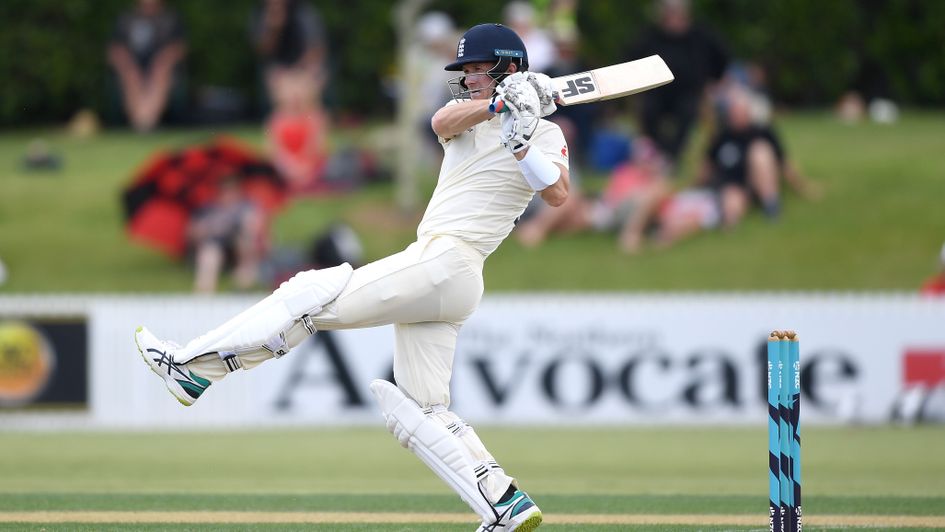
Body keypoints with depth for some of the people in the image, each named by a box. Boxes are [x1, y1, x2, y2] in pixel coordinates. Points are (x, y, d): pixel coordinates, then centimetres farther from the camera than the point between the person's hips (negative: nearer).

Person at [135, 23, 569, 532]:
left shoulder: (544, 134, 4)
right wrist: (499, 103, -19)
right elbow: (442, 122, -4)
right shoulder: (470, 113, 22)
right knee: (418, 412, 3)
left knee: (313, 295, -14)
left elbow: (558, 194, -15)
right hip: (427, 268, 8)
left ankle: (193, 365, -13)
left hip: (446, 264, -8)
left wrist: (521, 144, -25)